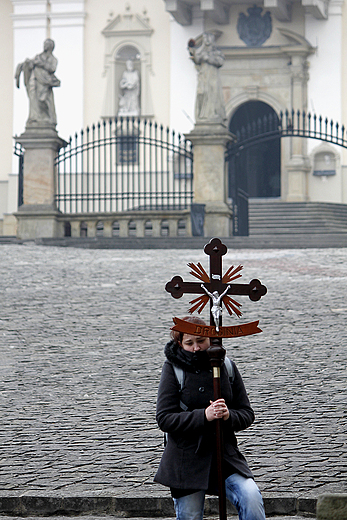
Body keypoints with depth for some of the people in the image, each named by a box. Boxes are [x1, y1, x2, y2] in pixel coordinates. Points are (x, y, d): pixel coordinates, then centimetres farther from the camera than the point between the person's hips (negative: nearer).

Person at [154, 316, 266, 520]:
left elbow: (247, 414, 8)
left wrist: (229, 416, -15)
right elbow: (165, 418, -10)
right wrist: (204, 416, -23)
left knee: (251, 498, -23)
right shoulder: (173, 368, -4)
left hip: (225, 455, 2)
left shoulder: (226, 366, 6)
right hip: (187, 460, -2)